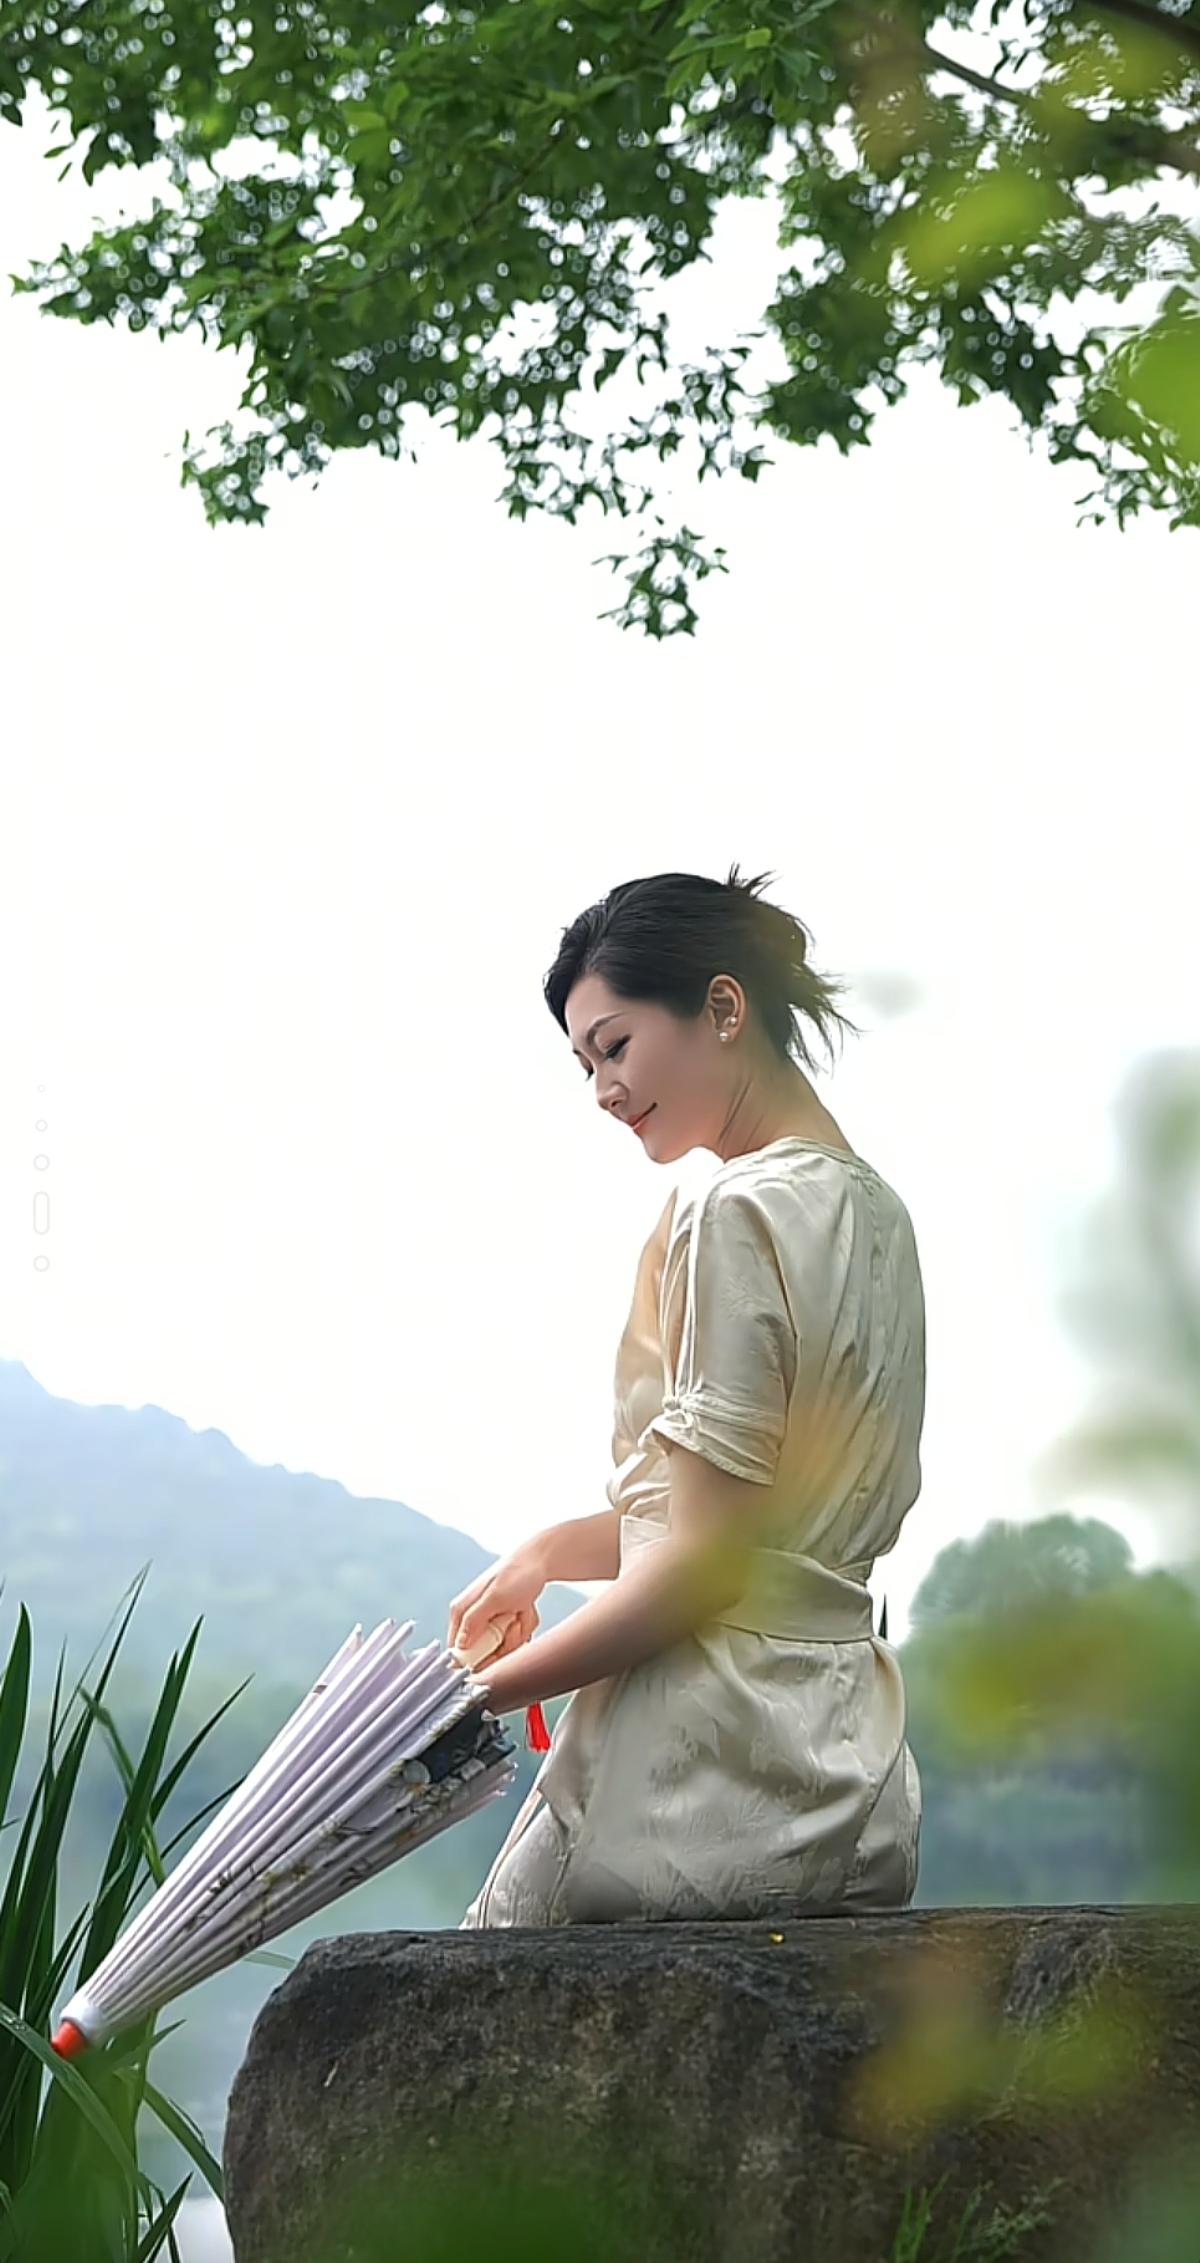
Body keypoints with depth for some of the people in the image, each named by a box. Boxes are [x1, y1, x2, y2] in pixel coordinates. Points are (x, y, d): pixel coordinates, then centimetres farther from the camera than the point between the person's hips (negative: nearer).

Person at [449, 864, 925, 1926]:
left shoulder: (735, 1213, -12)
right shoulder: (872, 1209, 15)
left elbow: (702, 1568, -16)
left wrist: (483, 1693, -9)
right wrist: (555, 1548, 15)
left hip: (702, 1775, -9)